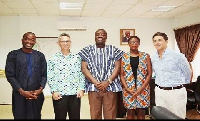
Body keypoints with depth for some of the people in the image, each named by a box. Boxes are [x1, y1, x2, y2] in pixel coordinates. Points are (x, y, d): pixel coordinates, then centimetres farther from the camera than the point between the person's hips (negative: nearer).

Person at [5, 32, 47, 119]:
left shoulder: (40, 56, 8)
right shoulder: (13, 55, 1)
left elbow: (44, 75, 7)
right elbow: (10, 75, -4)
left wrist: (40, 89, -8)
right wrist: (22, 91, -11)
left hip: (37, 95, 2)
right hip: (19, 95, -2)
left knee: (36, 116, 10)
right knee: (20, 116, 5)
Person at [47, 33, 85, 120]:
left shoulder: (77, 57, 8)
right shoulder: (53, 58, 3)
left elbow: (81, 74, 7)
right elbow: (50, 77, 1)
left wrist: (81, 89, -1)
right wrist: (53, 91, -7)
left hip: (75, 94, 2)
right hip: (59, 94, -1)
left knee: (75, 117, 8)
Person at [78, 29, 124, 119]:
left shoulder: (113, 50, 9)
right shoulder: (87, 50, 9)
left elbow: (117, 67, 3)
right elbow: (84, 68, 1)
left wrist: (108, 82, -9)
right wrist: (95, 82, -9)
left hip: (110, 86, 0)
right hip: (93, 87, 0)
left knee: (110, 115, 0)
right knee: (95, 115, 3)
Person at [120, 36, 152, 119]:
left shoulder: (146, 56, 4)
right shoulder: (124, 57, 5)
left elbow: (149, 74, 0)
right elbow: (121, 74, 2)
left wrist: (141, 88, -10)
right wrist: (127, 89, -10)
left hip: (143, 89, 0)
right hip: (128, 89, 0)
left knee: (141, 112, 5)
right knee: (130, 112, 6)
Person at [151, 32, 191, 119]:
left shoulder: (178, 56, -10)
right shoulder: (153, 59, 7)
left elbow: (187, 73, 1)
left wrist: (179, 84, 11)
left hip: (176, 92, -5)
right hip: (159, 92, 5)